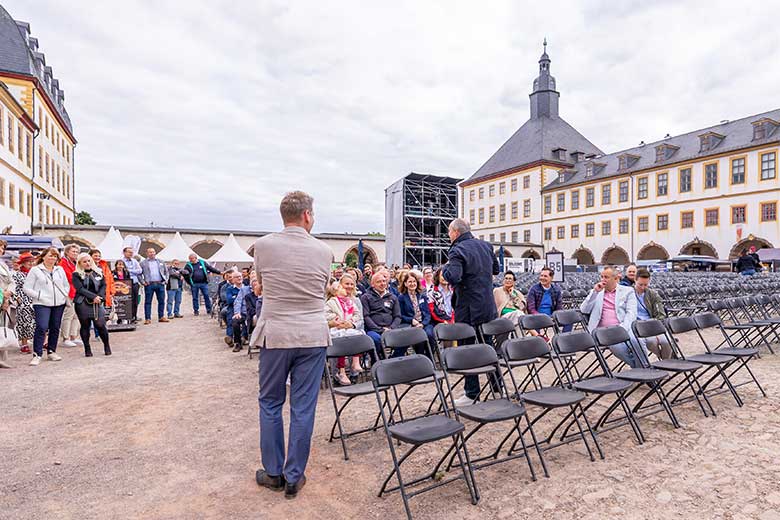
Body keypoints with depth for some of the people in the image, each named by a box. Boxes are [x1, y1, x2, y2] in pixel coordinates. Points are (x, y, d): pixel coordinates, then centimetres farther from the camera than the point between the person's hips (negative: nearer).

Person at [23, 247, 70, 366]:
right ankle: (37, 355, -8)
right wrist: (39, 296, -10)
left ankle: (52, 351, 20)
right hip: (42, 304, -4)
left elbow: (67, 285, 20)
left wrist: (64, 295, 6)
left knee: (55, 328, 9)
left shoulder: (60, 269, 12)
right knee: (41, 328, -14)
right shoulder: (35, 270, 0)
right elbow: (27, 288, -2)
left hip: (59, 304, 4)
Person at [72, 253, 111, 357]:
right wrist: (93, 296, -17)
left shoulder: (99, 272, 11)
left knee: (100, 325, -3)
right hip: (82, 304, -1)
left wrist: (99, 297, -9)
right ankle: (87, 349, 16)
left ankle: (107, 346, 13)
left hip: (97, 303, 1)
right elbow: (80, 289, -9)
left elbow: (103, 285, 8)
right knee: (85, 326, 6)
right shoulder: (76, 275, 1)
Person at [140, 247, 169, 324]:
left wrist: (166, 280, 8)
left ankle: (161, 317, 14)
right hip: (149, 285, -3)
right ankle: (147, 318, 5)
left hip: (160, 284, 3)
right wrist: (143, 282, -5)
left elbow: (166, 271, 19)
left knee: (161, 301, 4)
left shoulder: (161, 262, 15)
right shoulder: (143, 263, 6)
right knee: (148, 302, 0)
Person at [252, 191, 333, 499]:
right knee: (303, 408, 8)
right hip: (313, 337, 1)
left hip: (276, 335, 0)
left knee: (270, 404, 16)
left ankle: (273, 473, 27)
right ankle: (294, 478, 20)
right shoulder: (324, 251, -4)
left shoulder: (263, 246, -5)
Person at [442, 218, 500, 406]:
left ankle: (472, 394, 10)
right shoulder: (486, 245, 8)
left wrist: (446, 267, -10)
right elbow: (496, 270, 19)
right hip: (489, 306, 7)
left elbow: (453, 278, -29)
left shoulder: (457, 250, -15)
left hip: (469, 309, -7)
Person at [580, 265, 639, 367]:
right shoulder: (596, 293, 19)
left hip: (624, 328, 0)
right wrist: (595, 292, -2)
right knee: (615, 345, -33)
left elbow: (631, 313, 2)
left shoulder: (627, 291, 14)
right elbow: (584, 310, 7)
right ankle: (636, 367, -10)